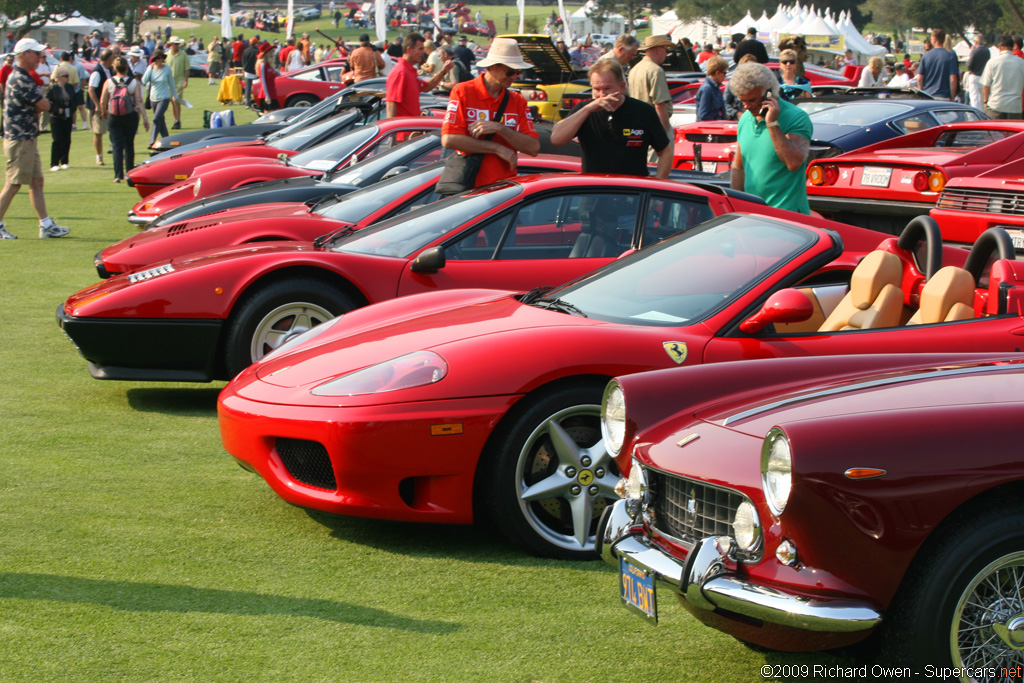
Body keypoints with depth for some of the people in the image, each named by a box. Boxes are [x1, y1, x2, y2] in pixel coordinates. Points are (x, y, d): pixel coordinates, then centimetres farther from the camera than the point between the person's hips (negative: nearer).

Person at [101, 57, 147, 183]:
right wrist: (145, 118, -6)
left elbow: (103, 102, 0)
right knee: (129, 144, 15)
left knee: (117, 146, 1)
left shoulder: (109, 82, -3)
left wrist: (104, 112, 19)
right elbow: (139, 102, -9)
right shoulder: (134, 82, -5)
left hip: (113, 117, 0)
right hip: (131, 116, 0)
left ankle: (118, 175, -9)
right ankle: (130, 172, 23)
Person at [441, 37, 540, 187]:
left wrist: (499, 128, -11)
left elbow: (533, 148, 4)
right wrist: (498, 149, -7)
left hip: (505, 185, 3)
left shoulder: (517, 101, 14)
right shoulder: (462, 92, 2)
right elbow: (448, 140, -11)